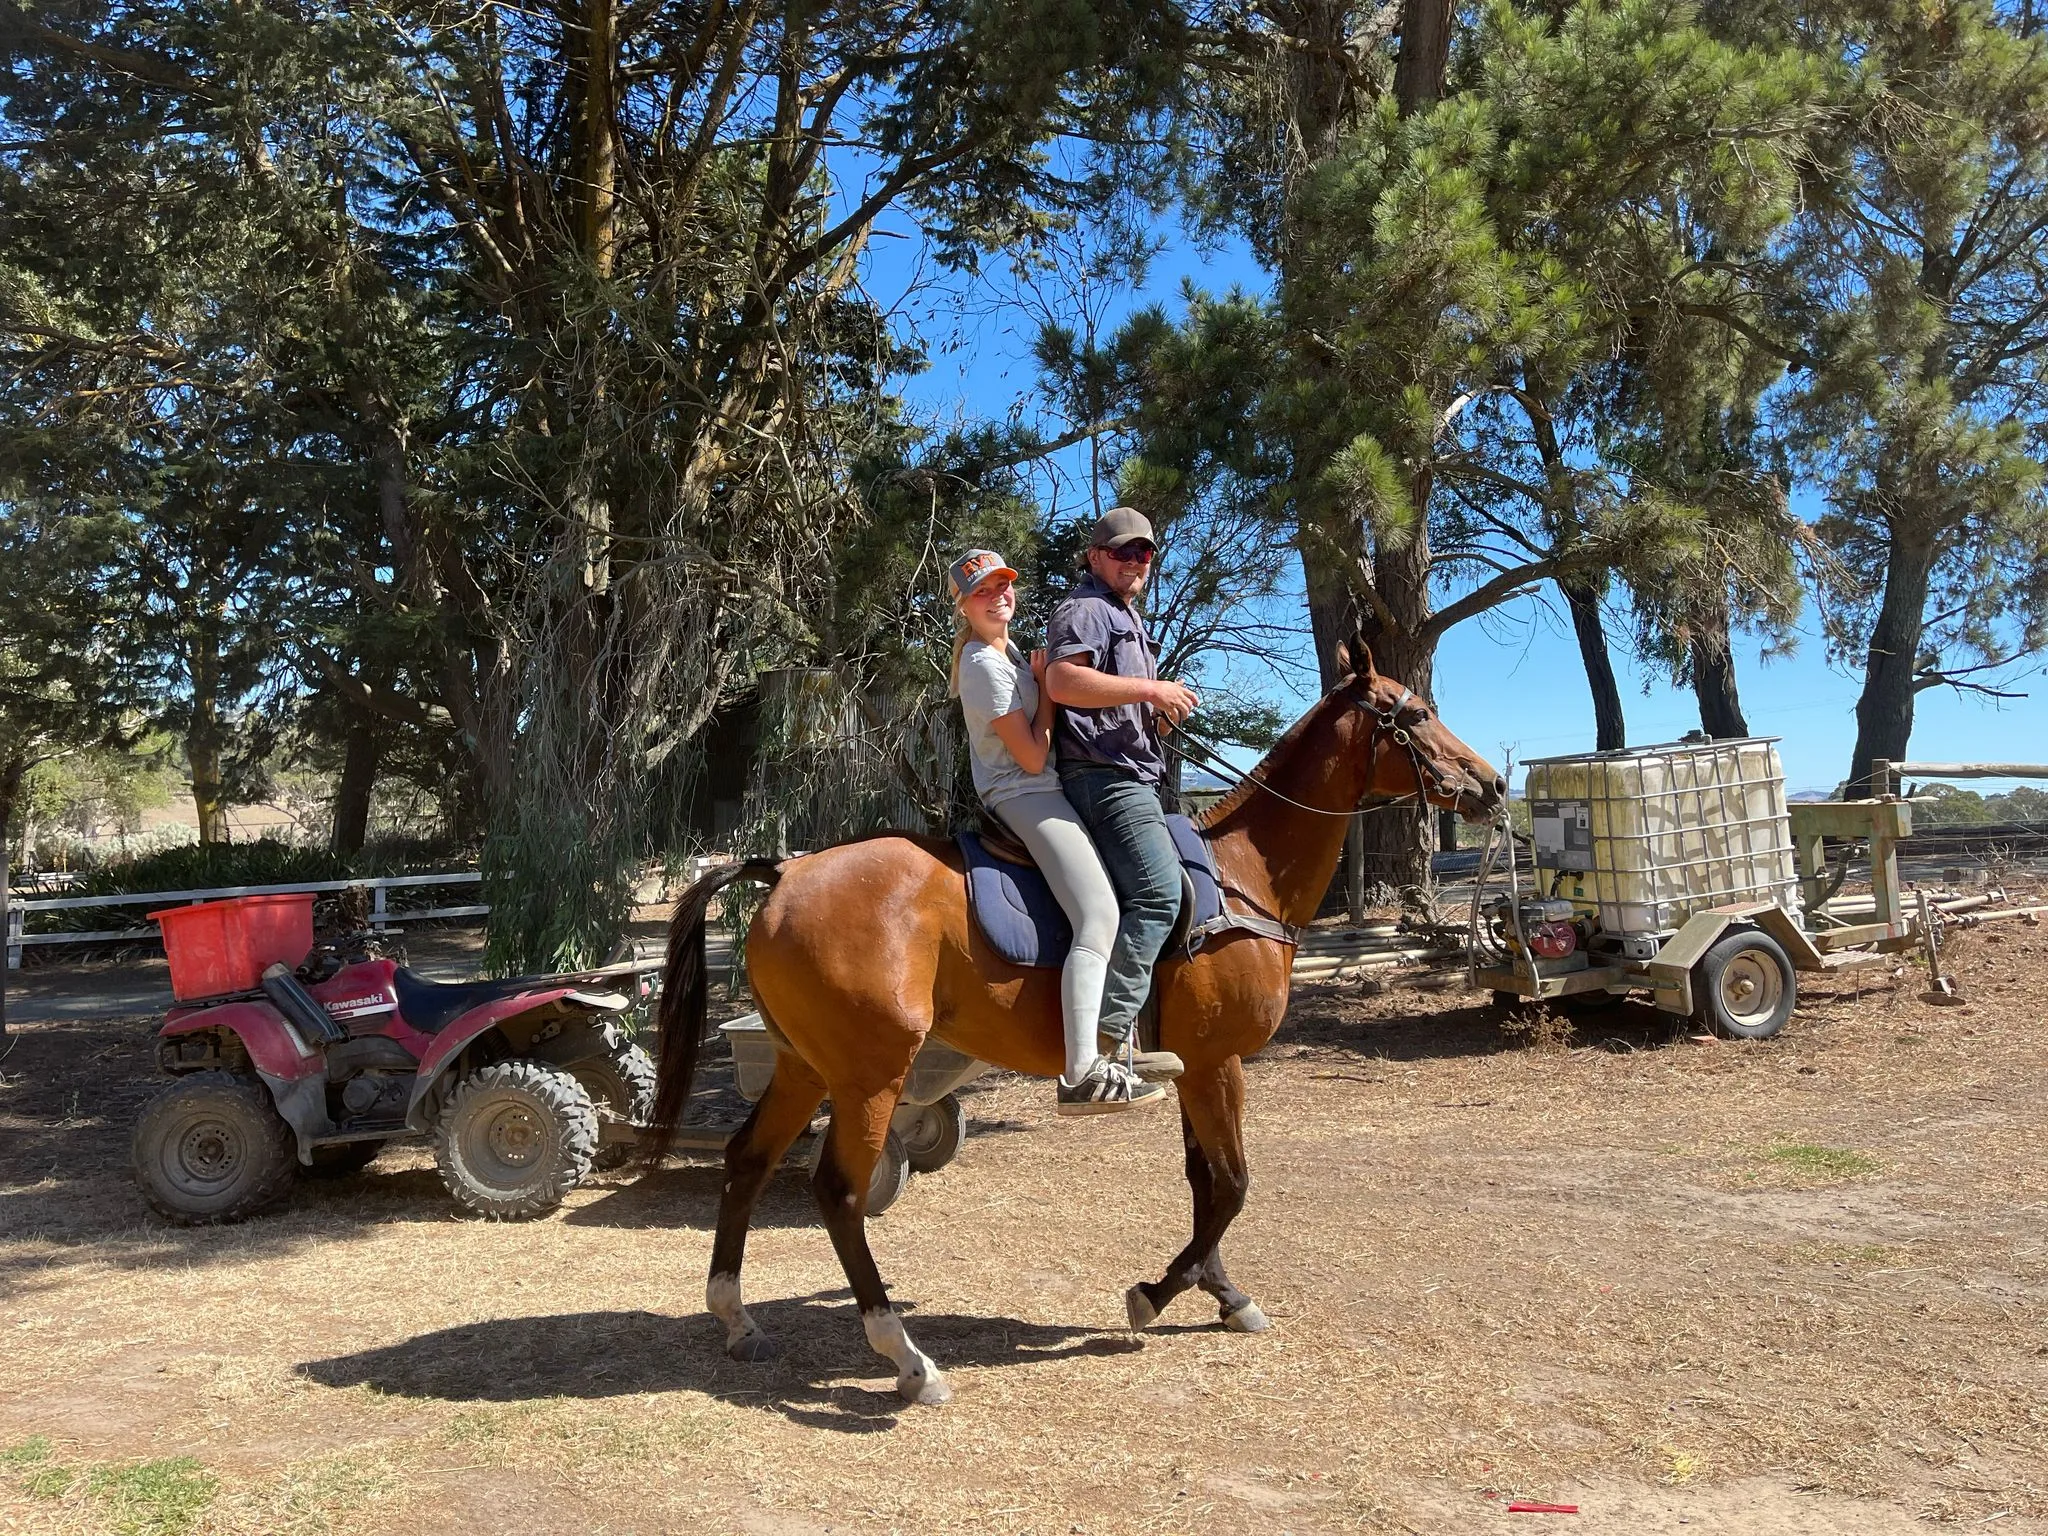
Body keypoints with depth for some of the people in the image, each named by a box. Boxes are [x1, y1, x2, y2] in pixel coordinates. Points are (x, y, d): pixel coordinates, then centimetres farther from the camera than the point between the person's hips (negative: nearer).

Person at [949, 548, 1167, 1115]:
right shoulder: (985, 664, -14)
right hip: (1025, 797, -11)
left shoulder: (1006, 653, 18)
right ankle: (1081, 1075, -34)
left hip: (1037, 791, 11)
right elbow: (1032, 756, -16)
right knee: (1099, 915, -25)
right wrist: (1044, 687, -7)